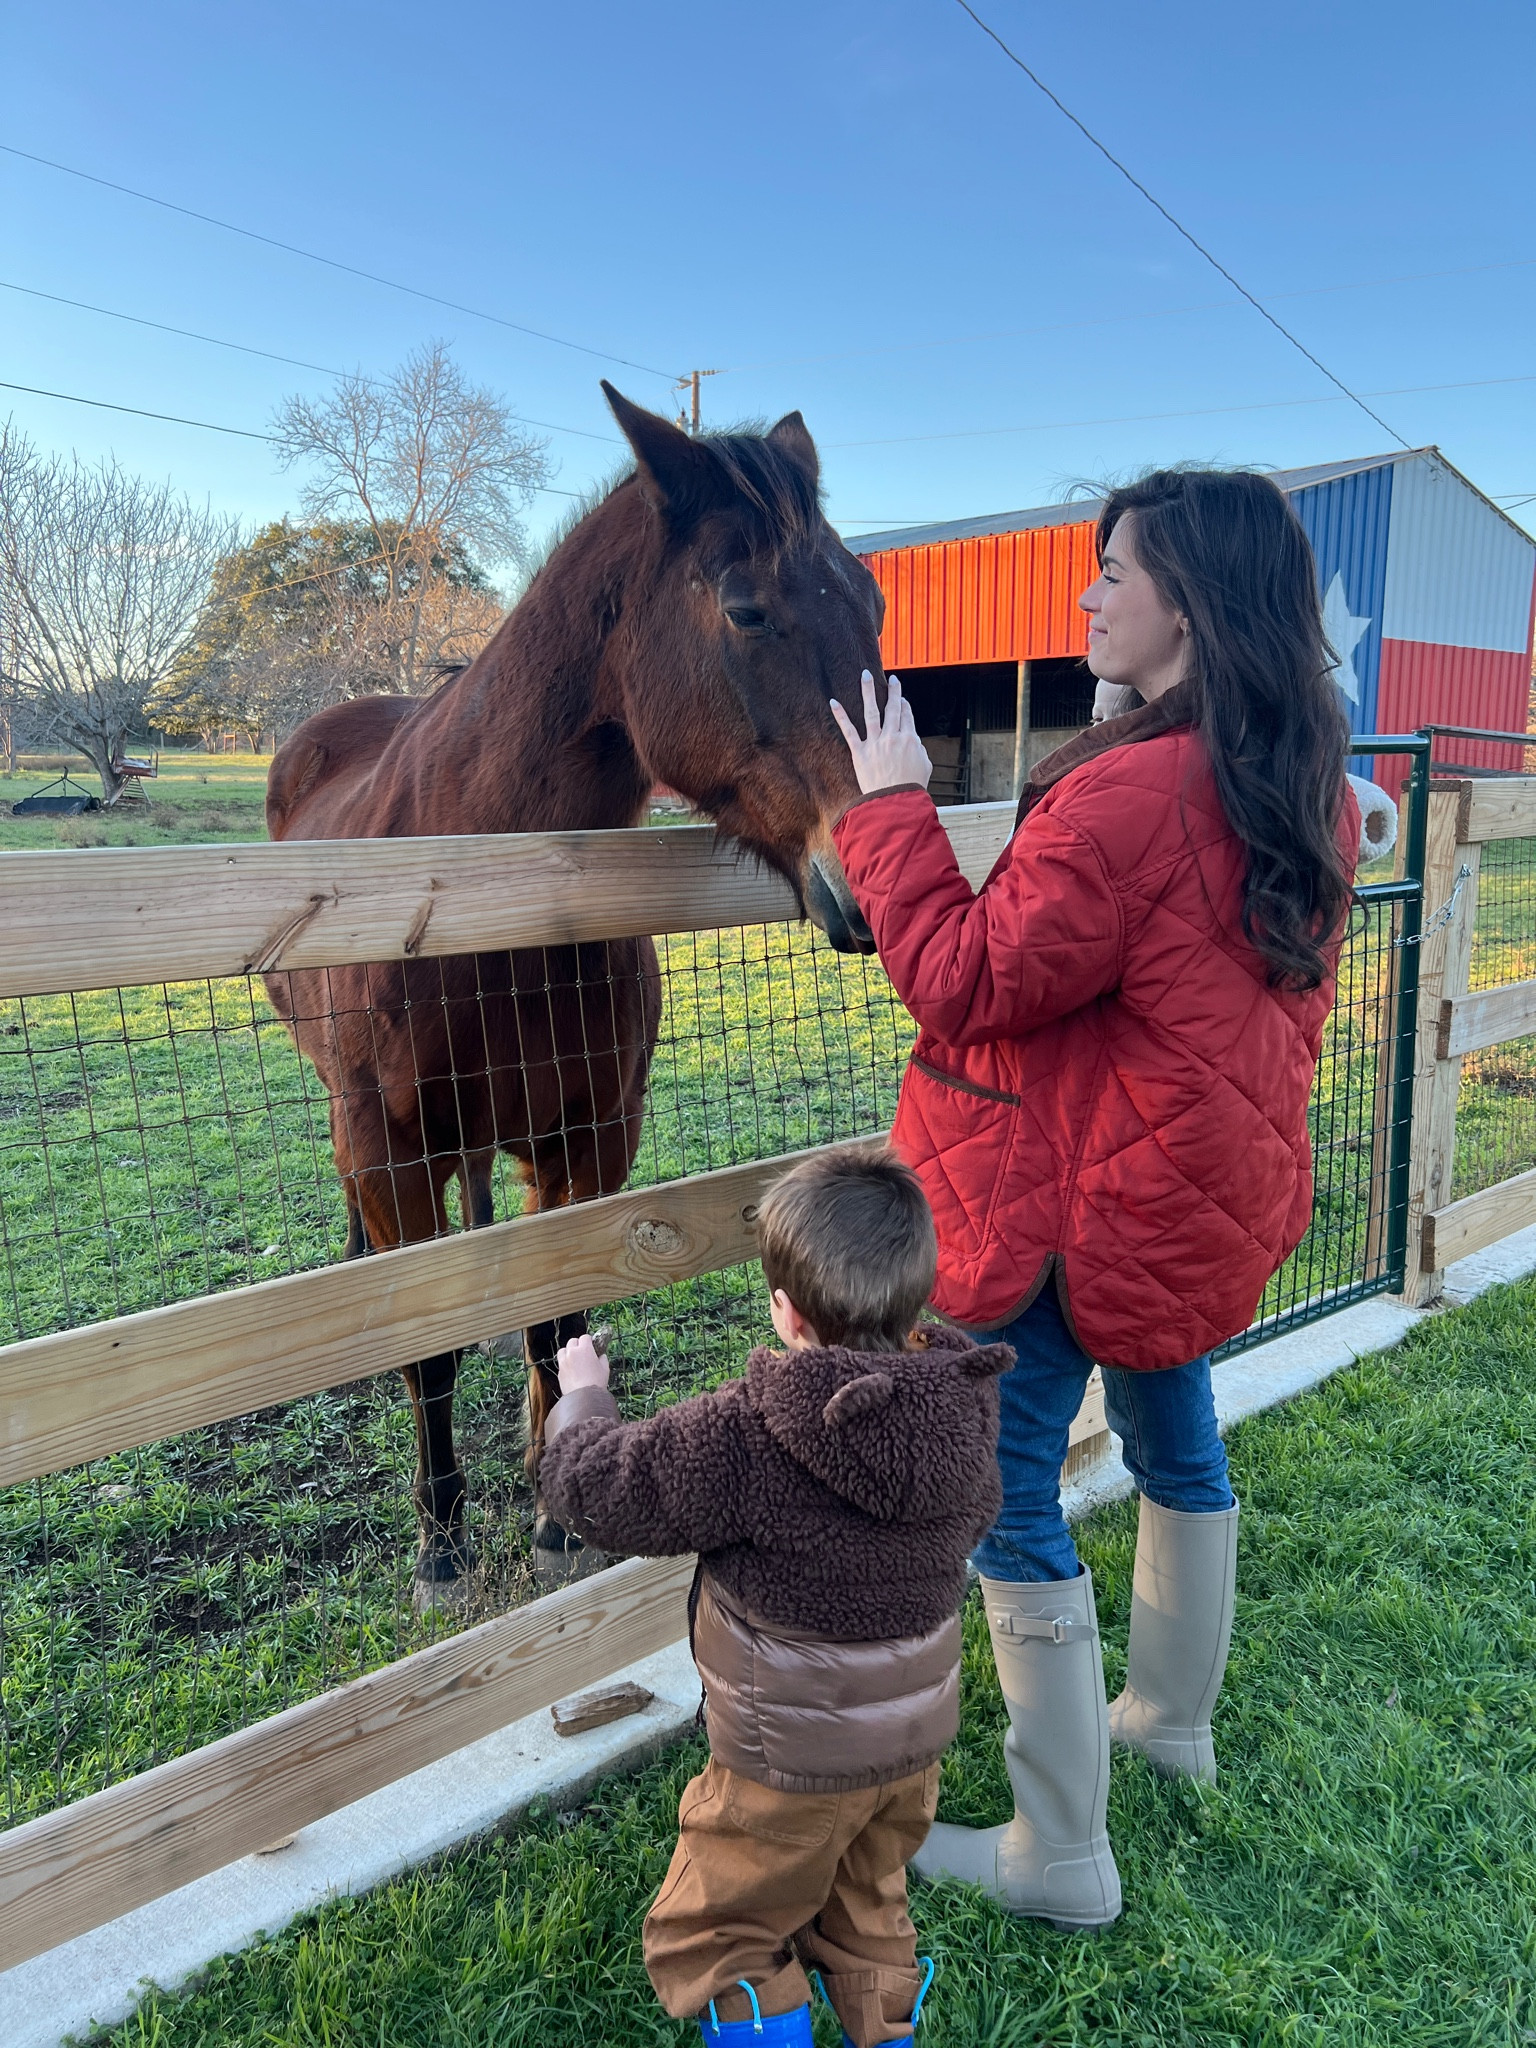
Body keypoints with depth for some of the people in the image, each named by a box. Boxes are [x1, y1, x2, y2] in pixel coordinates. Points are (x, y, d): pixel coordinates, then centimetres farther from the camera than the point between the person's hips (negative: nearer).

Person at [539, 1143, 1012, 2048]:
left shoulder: (744, 1434, -32)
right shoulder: (966, 1406, -15)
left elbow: (597, 1487, -18)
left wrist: (582, 1395, 2)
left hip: (793, 1766, -6)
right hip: (916, 1739, 6)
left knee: (714, 1947, 17)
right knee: (870, 1923, 30)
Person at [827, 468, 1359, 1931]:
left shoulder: (1125, 796, -26)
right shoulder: (1309, 796, 2)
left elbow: (964, 984, -20)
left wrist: (890, 811, -12)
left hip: (1078, 1203, -9)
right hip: (1221, 1190, 9)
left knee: (1009, 1496, 5)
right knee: (1175, 1432, 26)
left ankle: (1060, 1858, 19)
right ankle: (1173, 1718, 49)